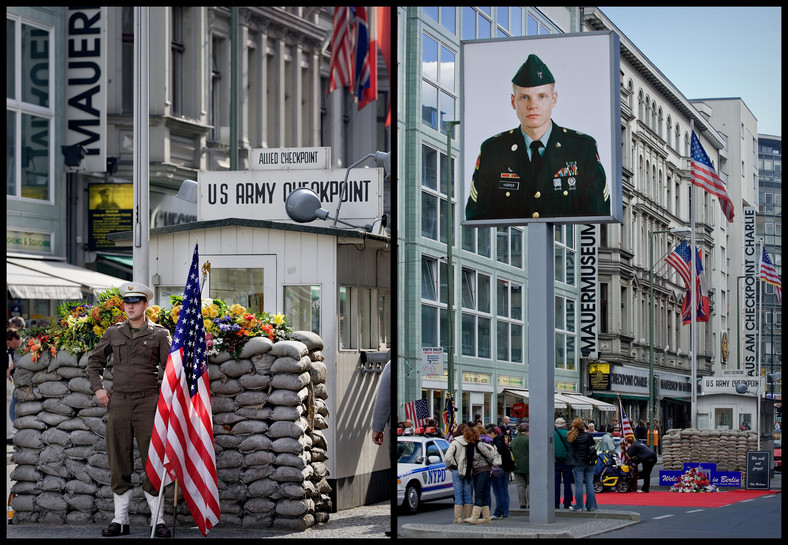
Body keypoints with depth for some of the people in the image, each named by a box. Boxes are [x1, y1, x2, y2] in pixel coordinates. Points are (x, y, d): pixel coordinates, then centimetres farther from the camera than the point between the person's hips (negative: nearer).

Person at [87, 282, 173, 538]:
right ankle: (120, 519, 12)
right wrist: (97, 387, 12)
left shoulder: (159, 334, 4)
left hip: (148, 401, -3)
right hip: (119, 401, 3)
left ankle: (158, 519, 0)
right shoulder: (113, 333, 11)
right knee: (119, 462, 5)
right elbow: (94, 360, 23)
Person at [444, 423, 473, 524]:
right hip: (469, 471, 2)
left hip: (457, 471, -2)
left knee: (458, 495, 2)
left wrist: (451, 465, -1)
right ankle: (468, 516, 11)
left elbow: (448, 457, -16)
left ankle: (458, 517, -1)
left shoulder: (455, 442, -8)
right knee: (468, 495, 9)